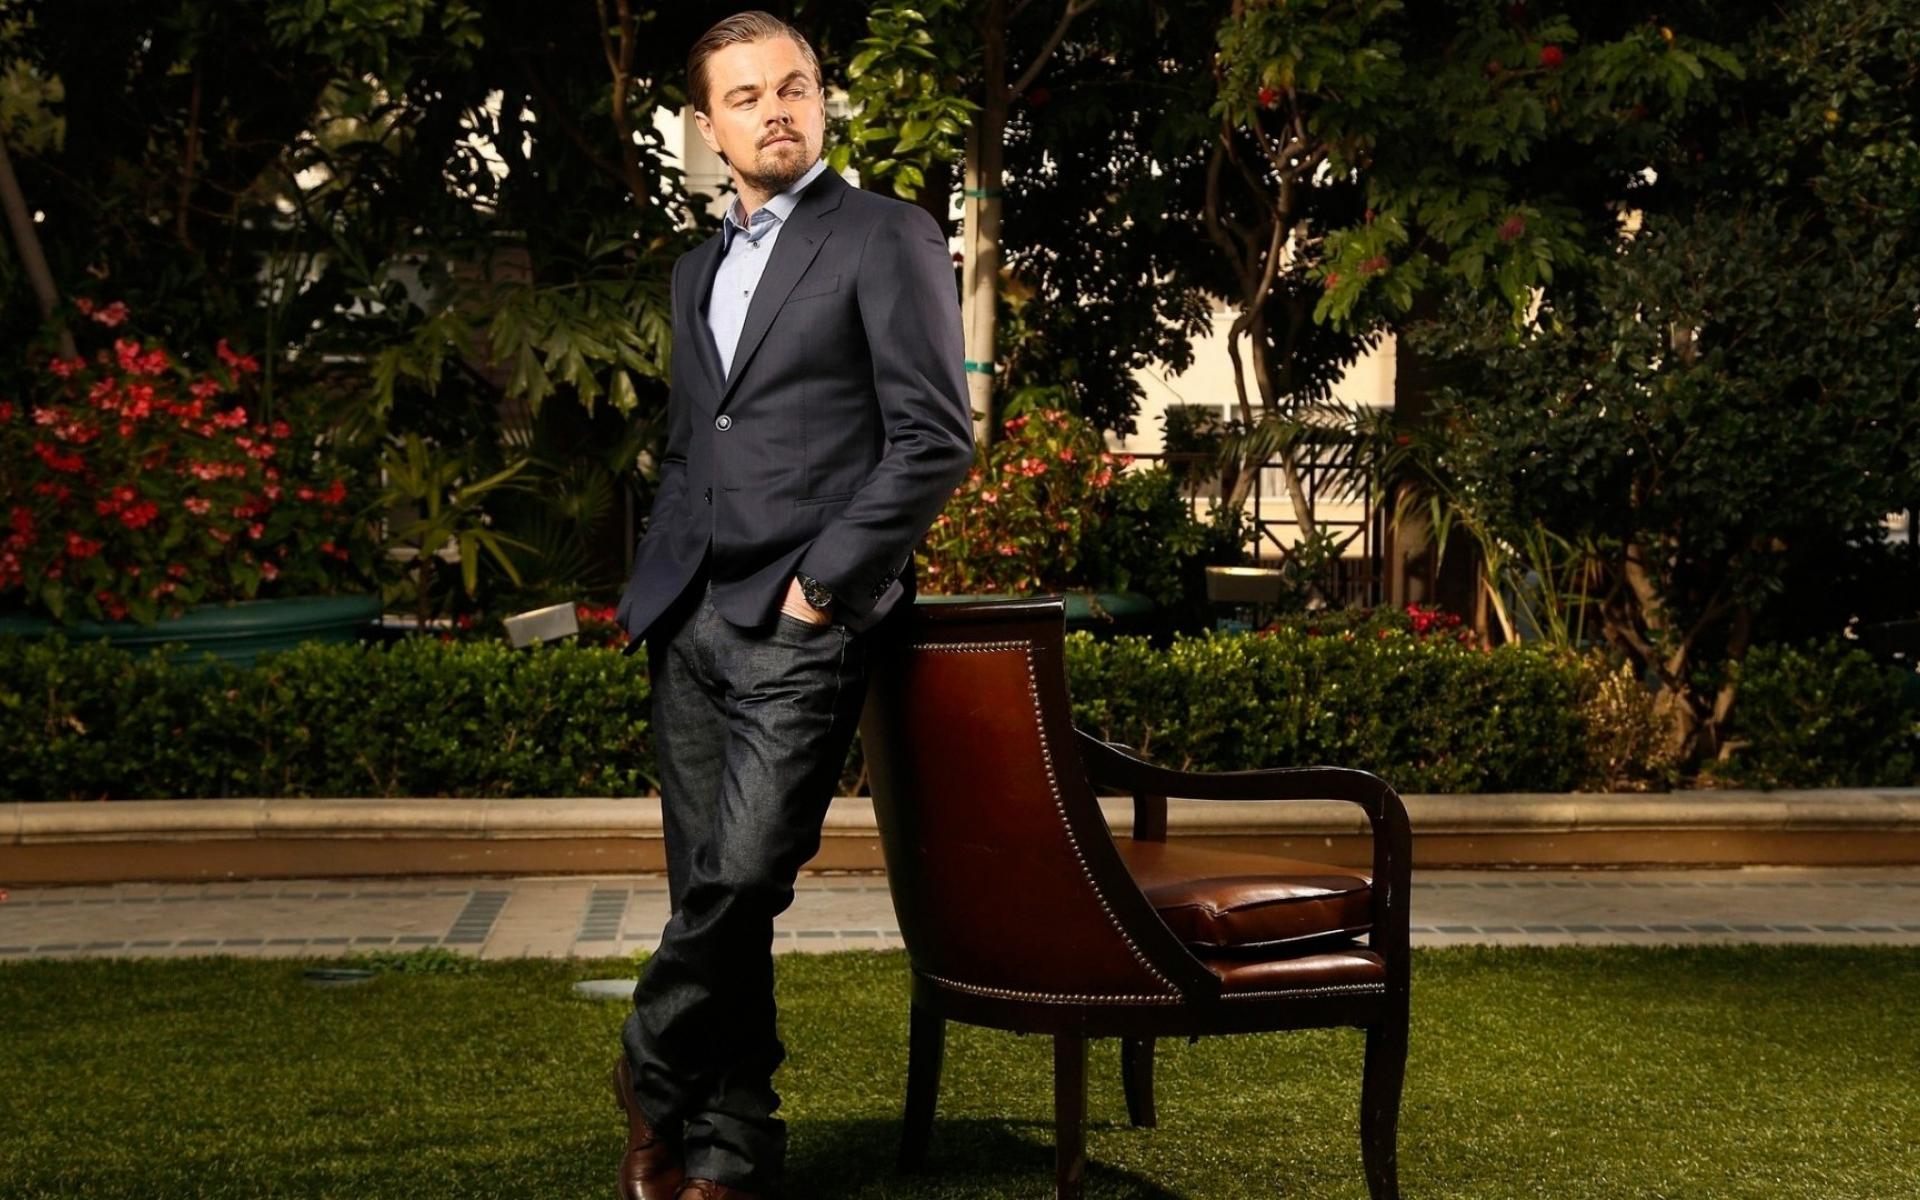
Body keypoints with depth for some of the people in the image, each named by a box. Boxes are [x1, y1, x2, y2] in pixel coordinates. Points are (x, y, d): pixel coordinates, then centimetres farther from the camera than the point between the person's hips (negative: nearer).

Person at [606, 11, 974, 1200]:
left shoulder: (887, 237, 0)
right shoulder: (699, 269, 21)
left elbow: (936, 438, -8)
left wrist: (825, 582, -12)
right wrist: (656, 587, 13)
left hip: (804, 625, -6)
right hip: (693, 625, 6)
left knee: (741, 879, -15)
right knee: (710, 891, 6)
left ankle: (655, 1074, 8)